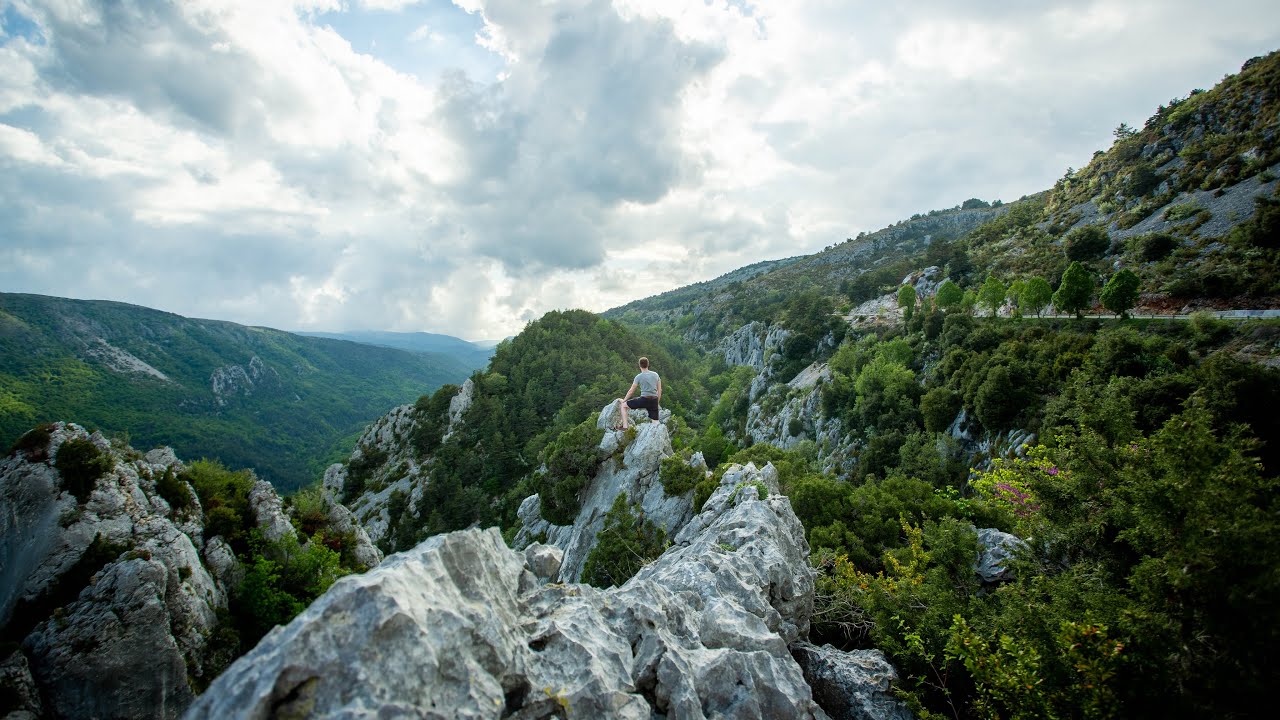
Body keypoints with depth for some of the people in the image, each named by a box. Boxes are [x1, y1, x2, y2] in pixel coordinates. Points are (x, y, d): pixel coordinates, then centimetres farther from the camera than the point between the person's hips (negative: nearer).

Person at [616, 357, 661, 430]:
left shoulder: (639, 377, -3)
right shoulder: (655, 375, 9)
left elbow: (631, 391, 3)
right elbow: (659, 390, 12)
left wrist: (624, 400, 17)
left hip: (644, 400, -4)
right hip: (654, 401, 5)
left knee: (623, 405, 10)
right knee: (655, 422, 8)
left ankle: (625, 426, 3)